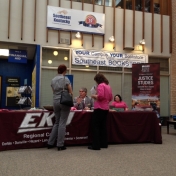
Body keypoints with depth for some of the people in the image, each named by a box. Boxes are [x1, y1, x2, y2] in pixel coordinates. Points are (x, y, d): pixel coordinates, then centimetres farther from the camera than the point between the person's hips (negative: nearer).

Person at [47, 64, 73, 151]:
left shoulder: (53, 80, 9)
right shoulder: (66, 79, -6)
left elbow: (54, 91, 10)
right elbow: (70, 92, -4)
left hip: (55, 101, 5)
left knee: (57, 122, 16)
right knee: (62, 123, 0)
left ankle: (50, 143, 18)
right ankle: (60, 145, 5)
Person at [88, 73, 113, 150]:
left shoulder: (101, 85, -11)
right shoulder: (108, 86, 14)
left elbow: (100, 96, -23)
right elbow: (110, 98, 18)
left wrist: (94, 96, -6)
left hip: (99, 108, -9)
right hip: (106, 108, 9)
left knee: (95, 126, -3)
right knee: (103, 126, 15)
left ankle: (96, 145, -3)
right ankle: (104, 144, 20)